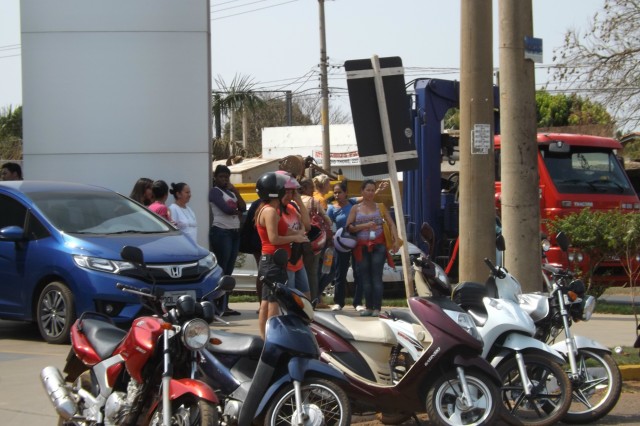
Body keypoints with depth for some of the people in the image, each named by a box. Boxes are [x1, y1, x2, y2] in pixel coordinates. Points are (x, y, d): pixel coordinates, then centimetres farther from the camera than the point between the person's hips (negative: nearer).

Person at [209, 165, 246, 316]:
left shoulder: (230, 192, 20)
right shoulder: (215, 191, -5)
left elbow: (243, 207, 8)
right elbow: (227, 209, -18)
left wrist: (235, 191, -1)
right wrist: (237, 210, 2)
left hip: (234, 232, 8)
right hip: (221, 232, -8)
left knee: (229, 271, 7)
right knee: (221, 270, -9)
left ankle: (225, 306, 10)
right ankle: (218, 306, -9)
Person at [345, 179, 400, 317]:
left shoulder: (380, 207, 10)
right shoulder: (355, 209, 10)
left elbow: (391, 224, 6)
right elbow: (349, 227, 2)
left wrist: (396, 240, -8)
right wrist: (365, 225, -11)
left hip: (378, 245, -1)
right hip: (362, 247, 1)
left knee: (377, 277, -9)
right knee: (365, 278, 2)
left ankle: (377, 308, -10)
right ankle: (369, 307, 10)